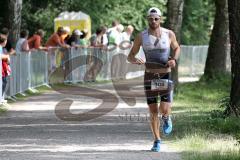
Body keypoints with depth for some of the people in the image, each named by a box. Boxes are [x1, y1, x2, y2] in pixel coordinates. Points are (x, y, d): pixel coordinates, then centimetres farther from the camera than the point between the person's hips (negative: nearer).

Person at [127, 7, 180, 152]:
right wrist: (135, 60, -22)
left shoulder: (169, 34, -2)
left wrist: (174, 59, -5)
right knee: (153, 111, 1)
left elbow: (177, 48, 17)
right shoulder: (141, 37, -3)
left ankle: (166, 118, 24)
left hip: (166, 76, -1)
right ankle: (157, 140, 17)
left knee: (164, 109, -13)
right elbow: (130, 56, 2)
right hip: (150, 76, 1)